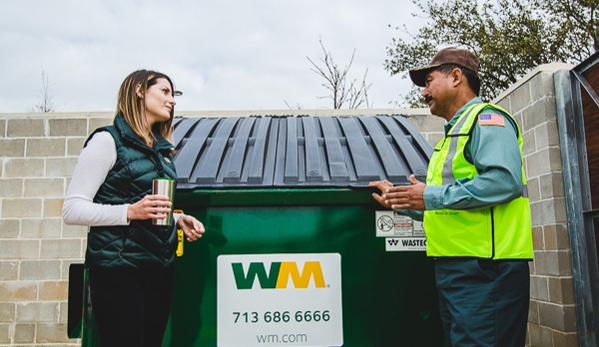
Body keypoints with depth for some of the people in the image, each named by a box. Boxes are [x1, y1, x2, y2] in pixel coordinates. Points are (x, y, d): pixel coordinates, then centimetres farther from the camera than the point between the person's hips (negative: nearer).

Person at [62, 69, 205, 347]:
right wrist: (130, 212, -23)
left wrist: (178, 219, 5)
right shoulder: (108, 140, -7)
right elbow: (72, 210, -11)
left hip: (161, 268, 7)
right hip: (119, 269, -7)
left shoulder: (161, 148, 15)